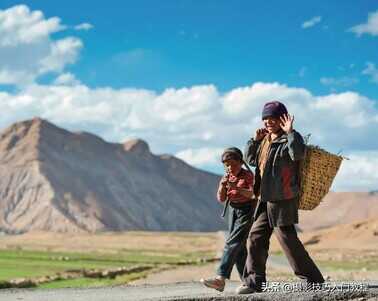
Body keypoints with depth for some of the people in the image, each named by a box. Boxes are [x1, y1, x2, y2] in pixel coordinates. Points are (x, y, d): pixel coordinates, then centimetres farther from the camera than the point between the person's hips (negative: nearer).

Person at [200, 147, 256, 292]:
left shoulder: (248, 175, -7)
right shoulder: (226, 178, 9)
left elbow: (252, 193, -19)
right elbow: (221, 199, 2)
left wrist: (237, 188, -34)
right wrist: (223, 185, -17)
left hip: (247, 210, -7)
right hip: (233, 210, 7)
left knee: (232, 243, -18)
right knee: (239, 248, 5)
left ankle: (220, 278, -27)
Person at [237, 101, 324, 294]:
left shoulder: (288, 139, -9)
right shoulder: (265, 140, 15)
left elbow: (298, 153, -28)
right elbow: (250, 159, 16)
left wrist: (290, 132, -26)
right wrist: (255, 140, 4)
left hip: (283, 199, -8)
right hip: (266, 198, 8)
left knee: (287, 238, -6)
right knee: (255, 238, 6)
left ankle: (313, 279, 6)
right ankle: (254, 281, 12)